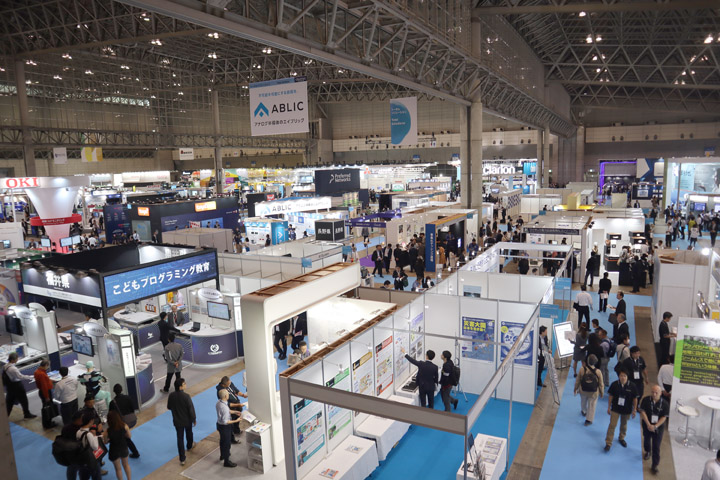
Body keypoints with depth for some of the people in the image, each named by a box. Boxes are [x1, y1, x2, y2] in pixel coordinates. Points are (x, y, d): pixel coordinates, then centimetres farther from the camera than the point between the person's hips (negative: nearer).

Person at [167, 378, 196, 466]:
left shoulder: (171, 396, -15)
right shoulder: (186, 396, -28)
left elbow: (169, 407, 2)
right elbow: (191, 409, -20)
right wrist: (194, 419, -5)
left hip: (177, 421, 2)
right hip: (187, 420, -2)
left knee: (180, 438, 10)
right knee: (189, 433, 27)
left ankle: (182, 459, 11)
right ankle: (190, 445, 54)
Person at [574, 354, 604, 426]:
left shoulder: (582, 369, -23)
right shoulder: (598, 372, -24)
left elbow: (578, 380, -10)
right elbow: (601, 384, -10)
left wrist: (576, 389, 7)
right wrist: (601, 393, 8)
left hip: (583, 390, 2)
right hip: (593, 392, -2)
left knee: (583, 401, 30)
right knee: (591, 406, 18)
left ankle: (583, 411, 57)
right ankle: (589, 420, 29)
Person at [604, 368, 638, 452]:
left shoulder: (631, 386, -13)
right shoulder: (614, 384, -13)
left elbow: (635, 398, -3)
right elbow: (610, 396, -3)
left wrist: (634, 410, -1)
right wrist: (609, 407, 0)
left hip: (627, 410, 1)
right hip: (615, 409, -1)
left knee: (624, 425, 20)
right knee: (612, 425, -3)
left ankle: (621, 438, 45)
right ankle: (608, 443, 4)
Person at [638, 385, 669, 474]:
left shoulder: (665, 404, -15)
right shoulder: (645, 400, -13)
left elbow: (664, 417, -13)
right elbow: (642, 412, -14)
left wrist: (655, 426, -21)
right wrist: (648, 424, -22)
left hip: (658, 427, -2)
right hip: (647, 425, 2)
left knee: (656, 446, -3)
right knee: (646, 439, 24)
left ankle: (655, 465, 5)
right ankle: (648, 452, 54)